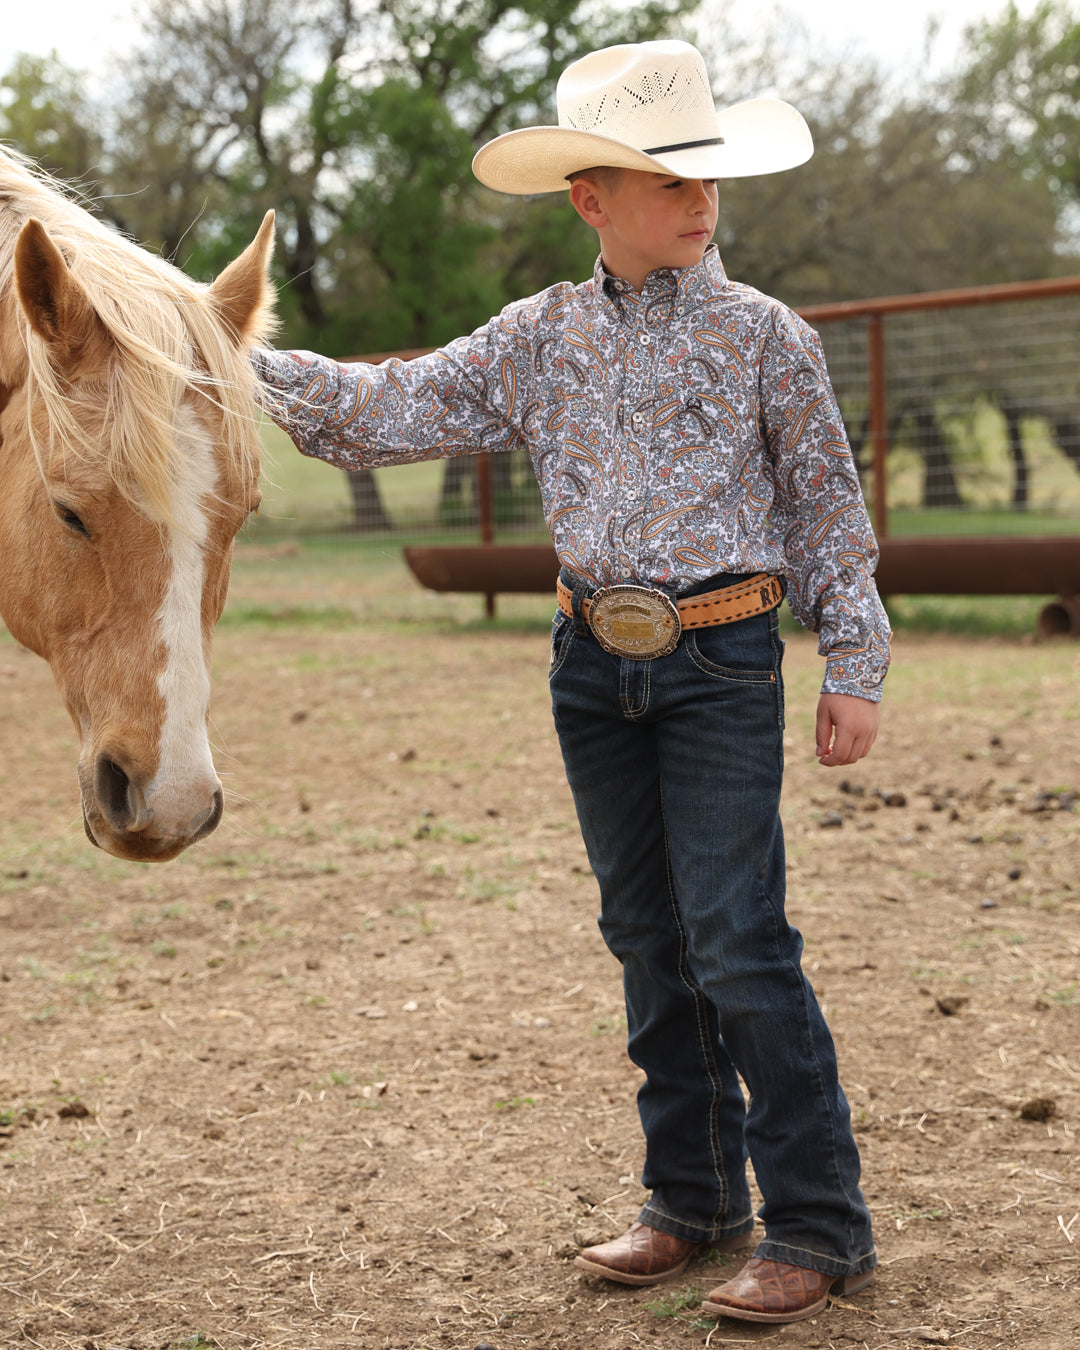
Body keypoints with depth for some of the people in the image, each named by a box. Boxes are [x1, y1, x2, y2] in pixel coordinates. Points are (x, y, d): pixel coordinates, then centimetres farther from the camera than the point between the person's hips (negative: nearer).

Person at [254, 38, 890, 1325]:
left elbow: (828, 506, 1)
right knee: (647, 937, 11)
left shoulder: (764, 336, -3)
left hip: (721, 662, -4)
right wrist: (242, 365, -6)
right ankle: (694, 1201, 24)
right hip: (592, 665, 4)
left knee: (737, 939, -8)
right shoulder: (539, 339, 5)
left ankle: (817, 1226, 1)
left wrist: (855, 665, -2)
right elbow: (395, 409, 3)